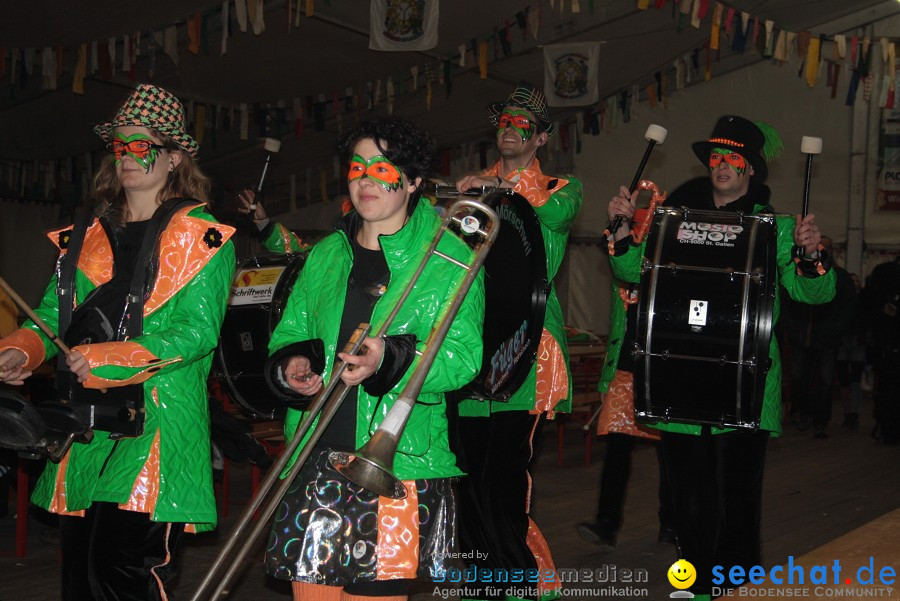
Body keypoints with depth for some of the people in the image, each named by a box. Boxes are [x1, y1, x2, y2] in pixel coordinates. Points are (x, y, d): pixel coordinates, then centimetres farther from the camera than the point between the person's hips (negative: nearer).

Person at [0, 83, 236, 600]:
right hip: (86, 428, 6)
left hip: (158, 426, -6)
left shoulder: (203, 237, 1)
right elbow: (54, 315, 15)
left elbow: (198, 331, -10)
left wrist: (107, 358, -19)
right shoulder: (89, 237, 18)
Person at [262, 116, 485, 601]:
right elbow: (288, 332, 19)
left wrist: (389, 360, -26)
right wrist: (291, 364, -4)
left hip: (398, 464, -4)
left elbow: (462, 358, -9)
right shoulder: (326, 254, 15)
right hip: (313, 459, 4)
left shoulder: (450, 259, -1)